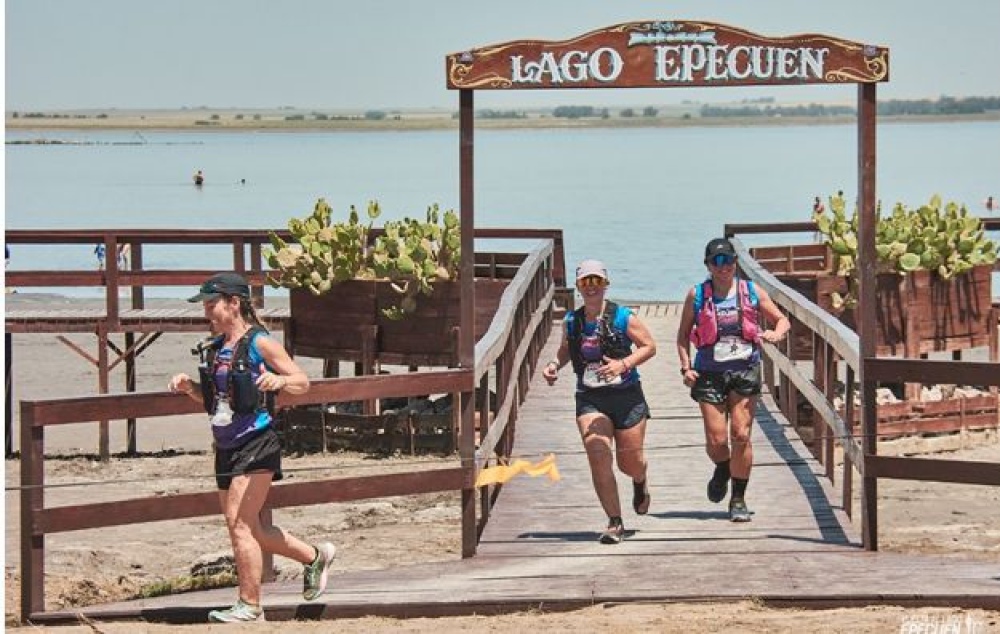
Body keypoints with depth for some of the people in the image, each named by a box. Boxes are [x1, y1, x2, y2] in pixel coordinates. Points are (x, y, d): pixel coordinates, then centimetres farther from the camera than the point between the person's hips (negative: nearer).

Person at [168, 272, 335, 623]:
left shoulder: (260, 342, -9)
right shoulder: (214, 347, 12)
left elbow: (303, 382, -7)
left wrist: (278, 381, -28)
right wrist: (188, 386, 4)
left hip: (256, 445, -8)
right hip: (226, 447, 8)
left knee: (239, 523, -14)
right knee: (249, 530, 13)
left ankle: (250, 607, -7)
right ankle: (315, 557, 32)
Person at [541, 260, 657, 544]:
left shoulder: (623, 317, -8)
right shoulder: (571, 321, 3)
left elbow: (649, 346, -4)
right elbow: (566, 348, 21)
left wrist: (624, 364, -19)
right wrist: (555, 364, 0)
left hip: (627, 396, -2)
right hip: (589, 399, 2)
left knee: (630, 461, 6)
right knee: (598, 456, -15)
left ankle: (640, 482, 47)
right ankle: (615, 523, -8)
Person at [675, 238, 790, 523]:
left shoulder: (751, 292, 6)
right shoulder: (697, 295, 4)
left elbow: (782, 319, 12)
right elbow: (683, 334, 11)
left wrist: (776, 333, -11)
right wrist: (686, 367, -2)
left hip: (745, 371, 0)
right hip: (709, 372, 0)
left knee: (741, 435, -6)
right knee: (716, 439, -5)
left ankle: (738, 499, 6)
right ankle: (722, 469, 32)